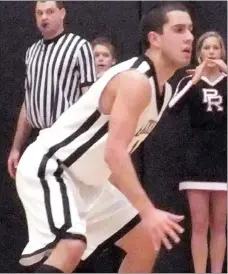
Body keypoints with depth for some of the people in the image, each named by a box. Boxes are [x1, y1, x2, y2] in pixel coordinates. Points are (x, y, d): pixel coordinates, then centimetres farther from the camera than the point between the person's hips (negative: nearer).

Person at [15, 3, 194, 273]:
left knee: (146, 244, 12)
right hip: (48, 168, -11)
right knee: (72, 245, -33)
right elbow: (115, 153, -33)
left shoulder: (163, 89, 8)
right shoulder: (136, 81, -23)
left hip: (86, 179, 11)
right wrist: (148, 212, -38)